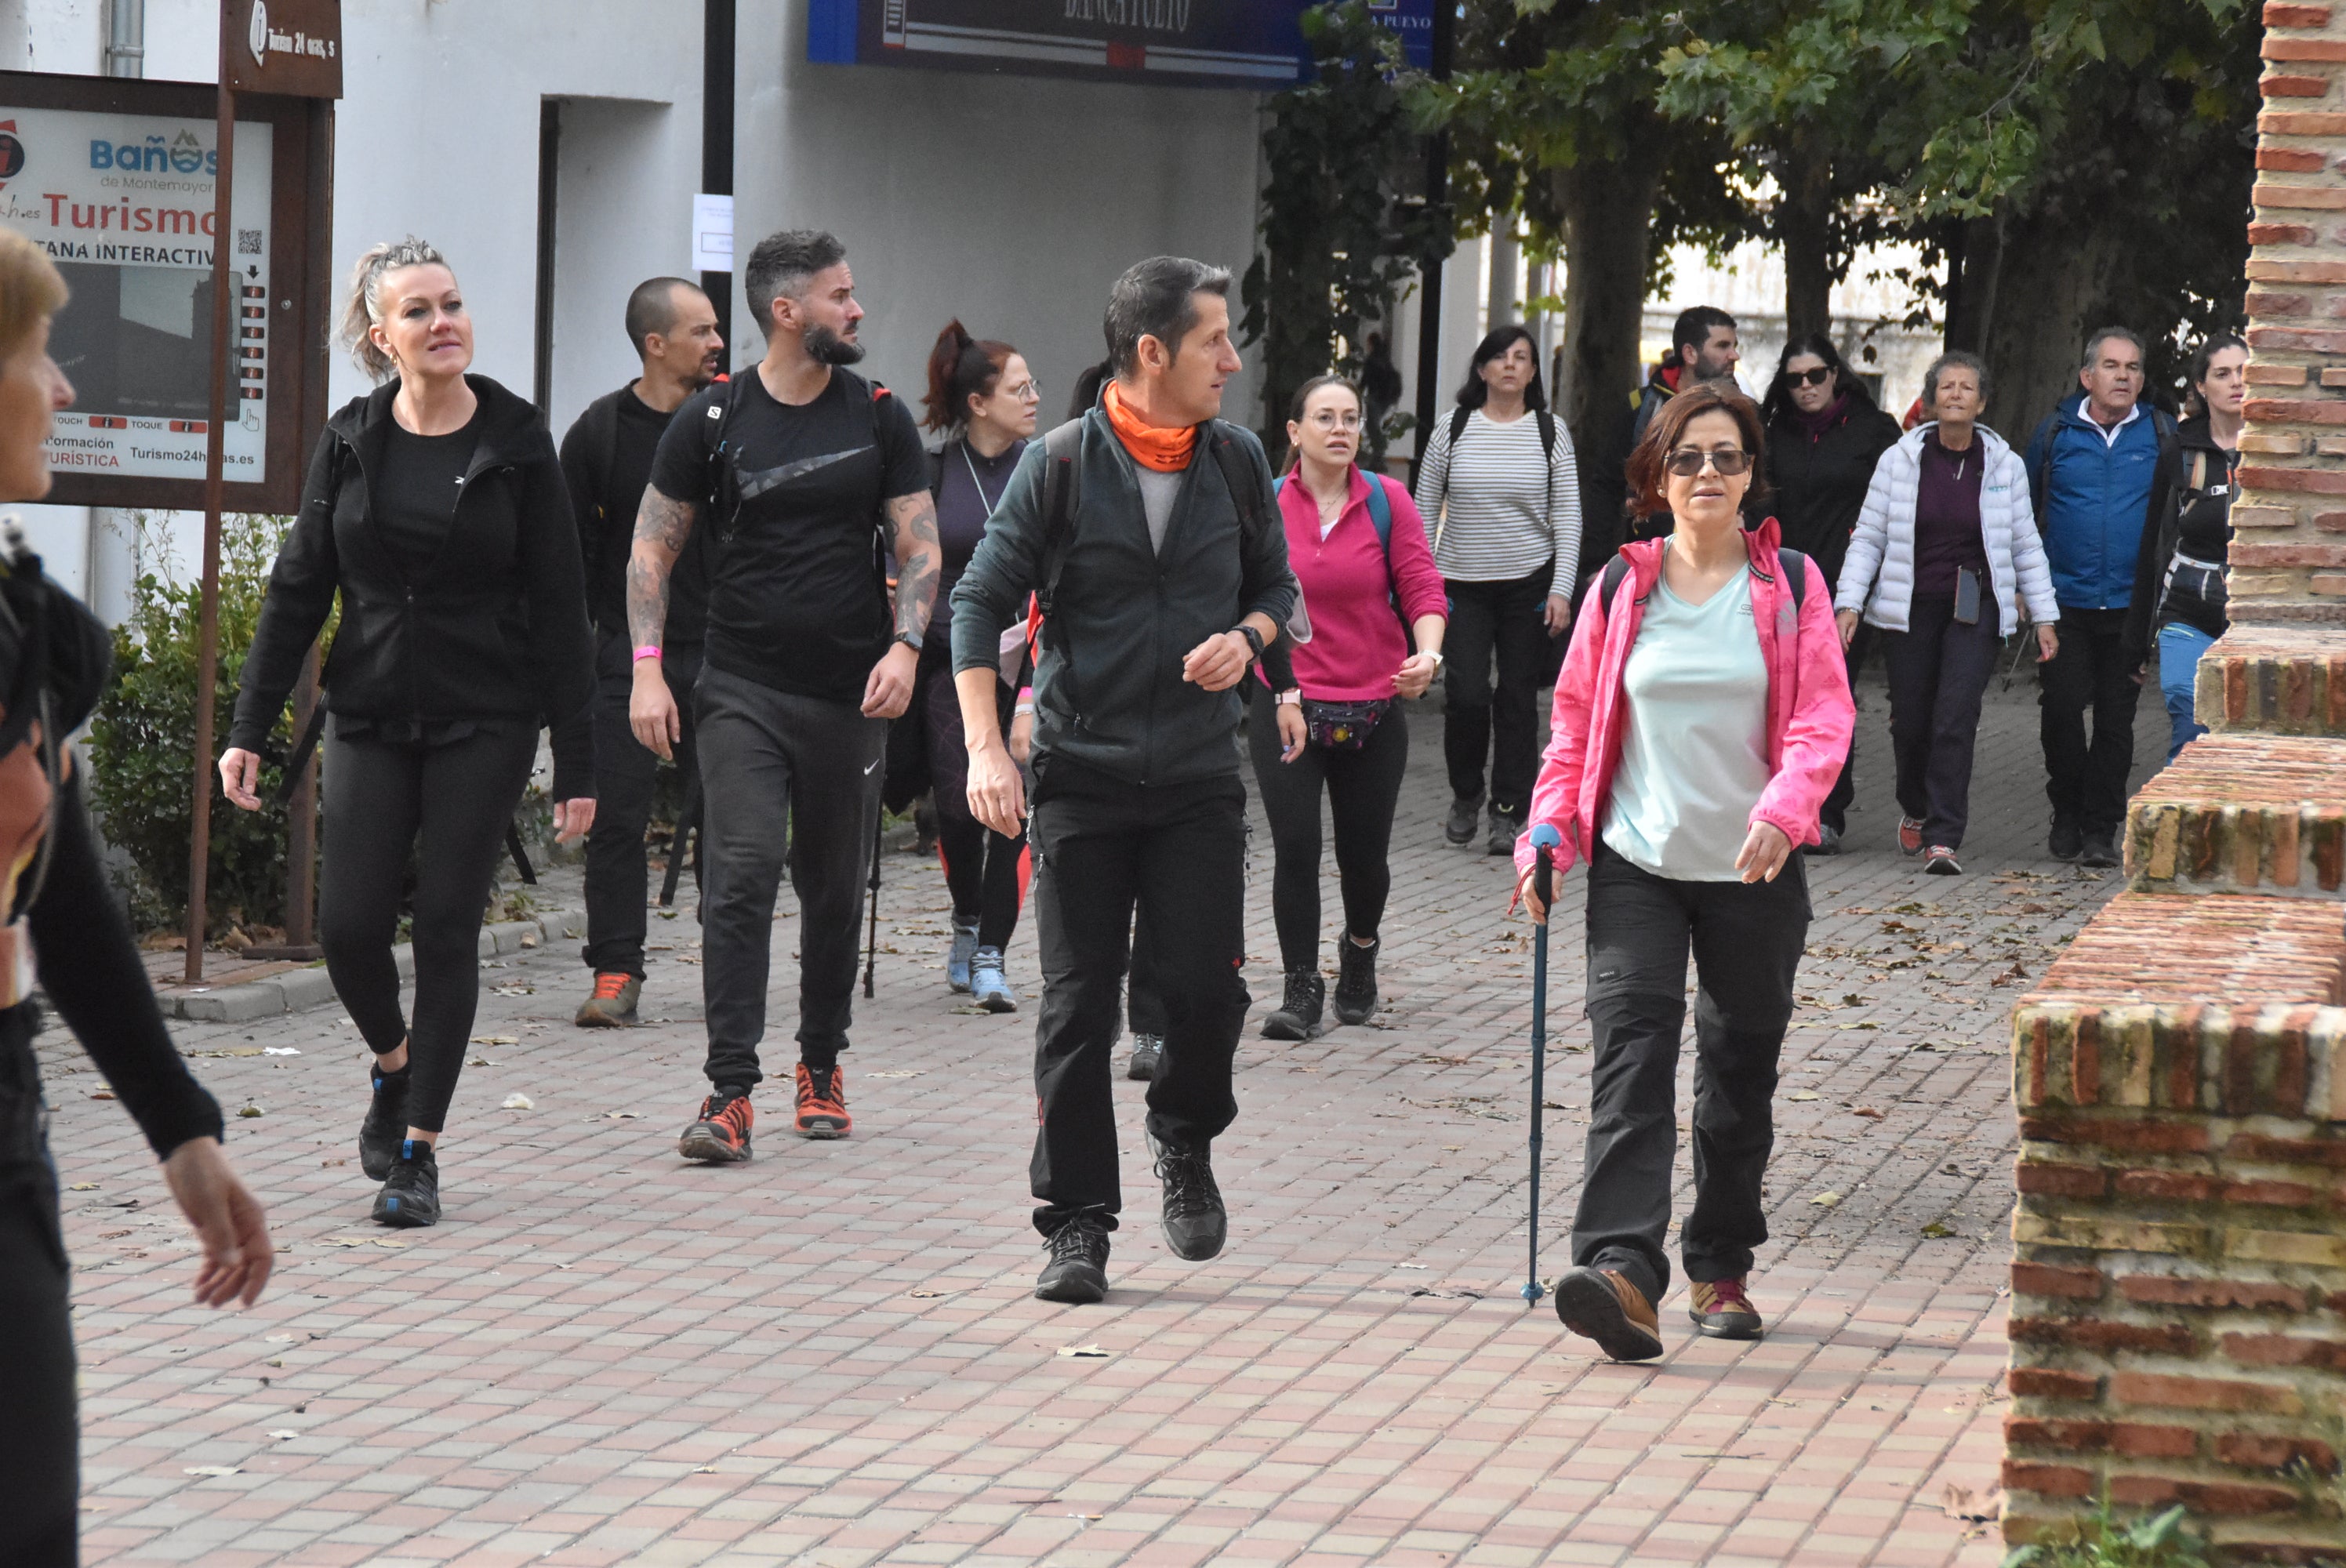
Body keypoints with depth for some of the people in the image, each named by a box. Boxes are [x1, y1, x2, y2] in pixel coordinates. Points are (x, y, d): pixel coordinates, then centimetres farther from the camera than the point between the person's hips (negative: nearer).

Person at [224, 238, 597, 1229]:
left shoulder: (516, 442, -4)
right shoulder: (350, 442, 2)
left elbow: (560, 610, -3)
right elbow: (297, 591, 6)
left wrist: (576, 765, -7)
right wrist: (250, 729, 0)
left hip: (486, 723, -2)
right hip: (371, 718, 2)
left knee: (447, 929, -2)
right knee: (349, 926, -4)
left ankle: (418, 1151, 7)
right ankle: (395, 1067, 28)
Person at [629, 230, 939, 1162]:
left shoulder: (879, 419, 6)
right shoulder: (711, 420, 0)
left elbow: (919, 545, 8)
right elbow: (654, 548, 5)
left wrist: (905, 646, -9)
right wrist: (648, 669, -6)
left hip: (851, 695, 2)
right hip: (743, 690, -2)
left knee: (836, 890, 10)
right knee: (741, 876, -13)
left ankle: (822, 1068, 27)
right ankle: (730, 1092, -14)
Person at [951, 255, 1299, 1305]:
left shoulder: (1237, 462, 5)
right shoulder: (1061, 466, -5)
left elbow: (1276, 585, 18)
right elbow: (982, 601, -4)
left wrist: (1247, 638, -6)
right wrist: (985, 750, -13)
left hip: (1199, 778, 2)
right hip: (1081, 774, -2)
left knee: (1206, 988, -6)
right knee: (1077, 1006, -1)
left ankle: (1185, 1141, 25)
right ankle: (1076, 1223, 8)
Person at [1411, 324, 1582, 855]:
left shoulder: (1550, 431, 2)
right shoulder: (1455, 427, 1)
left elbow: (1568, 517, 1)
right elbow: (1425, 508, 6)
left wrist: (1561, 589, -7)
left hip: (1529, 582, 0)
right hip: (1462, 584, 0)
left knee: (1518, 697, 1)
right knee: (1465, 693, -9)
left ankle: (1509, 812, 9)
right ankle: (1465, 794, 15)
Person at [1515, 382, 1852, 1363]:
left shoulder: (1791, 586, 2)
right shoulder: (1622, 588, 5)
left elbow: (1824, 716, -5)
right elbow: (1575, 721, 11)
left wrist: (1783, 810, -23)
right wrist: (1548, 832, -1)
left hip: (1754, 871, 0)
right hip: (1636, 865, 0)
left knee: (1740, 1071, 10)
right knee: (1631, 1061, -15)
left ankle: (1721, 1270, 25)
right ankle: (1624, 1275, -27)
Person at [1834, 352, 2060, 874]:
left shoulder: (2005, 465, 4)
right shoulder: (1899, 460, 2)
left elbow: (2026, 547, 10)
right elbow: (1868, 538, 5)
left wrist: (2044, 617, 8)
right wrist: (1850, 602, -5)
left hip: (1975, 611, -1)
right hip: (1910, 609, 1)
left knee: (1955, 721, -13)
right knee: (1911, 722, 3)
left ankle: (1944, 840, -12)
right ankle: (1916, 809, 33)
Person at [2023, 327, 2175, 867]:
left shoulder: (2159, 435, 4)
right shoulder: (2057, 432, 5)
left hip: (2131, 604, 0)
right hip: (2065, 600, 0)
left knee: (2116, 718, 3)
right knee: (2061, 709, -5)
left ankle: (2101, 827, 11)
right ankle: (2068, 813, 14)